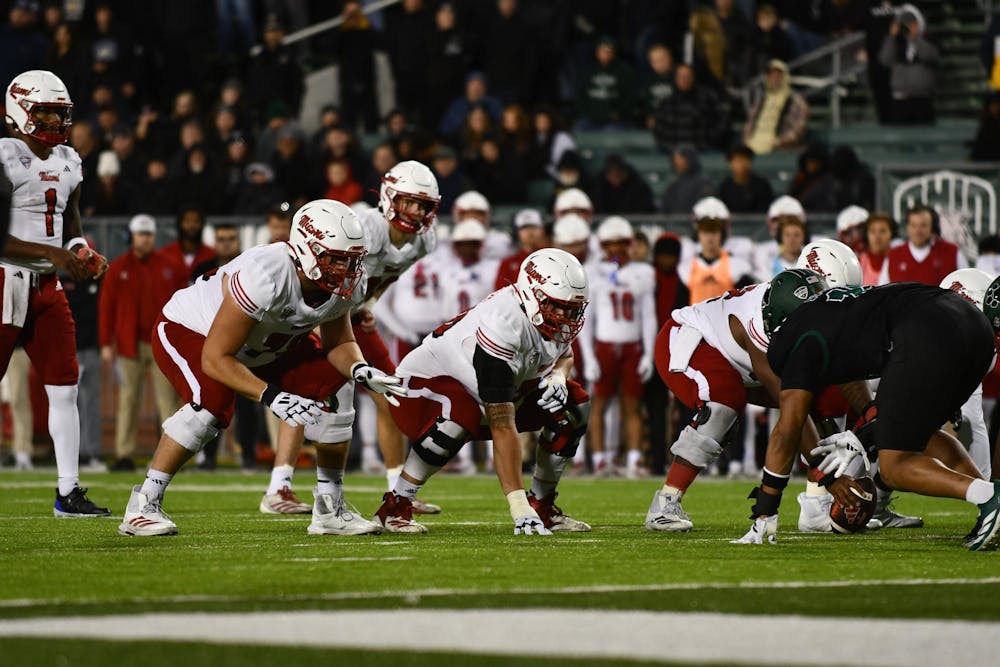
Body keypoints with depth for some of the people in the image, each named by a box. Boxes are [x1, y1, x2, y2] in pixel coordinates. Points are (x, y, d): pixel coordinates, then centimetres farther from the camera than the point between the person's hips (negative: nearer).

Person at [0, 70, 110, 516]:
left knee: (65, 389, 4)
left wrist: (84, 254, 2)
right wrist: (51, 253, -20)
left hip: (48, 289, 7)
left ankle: (69, 491, 8)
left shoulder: (67, 162, 11)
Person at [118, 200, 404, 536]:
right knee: (212, 402, -34)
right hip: (189, 331, -7)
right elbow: (215, 358, -37)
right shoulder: (266, 277, -41)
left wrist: (360, 369, -23)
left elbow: (338, 344, 0)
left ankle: (331, 508, 5)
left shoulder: (341, 286, -18)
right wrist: (270, 396, -45)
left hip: (266, 347, 8)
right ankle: (143, 505, -21)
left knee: (333, 387, -7)